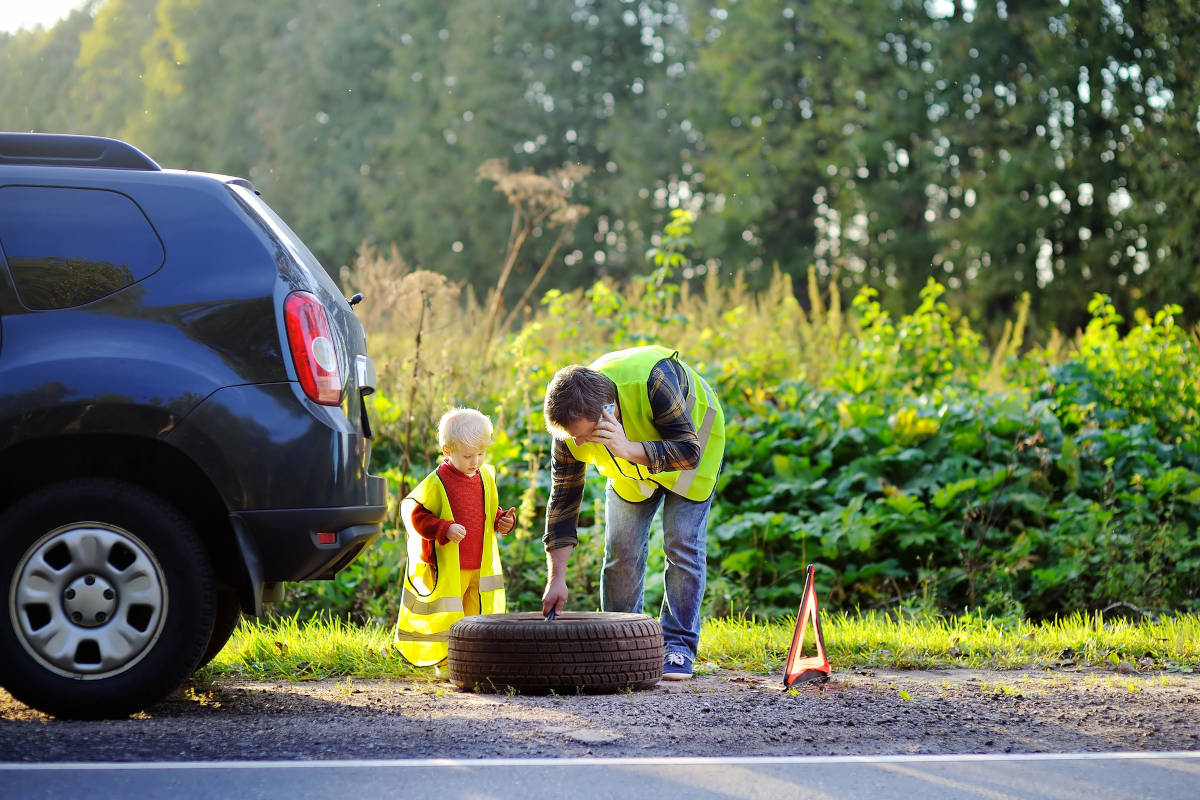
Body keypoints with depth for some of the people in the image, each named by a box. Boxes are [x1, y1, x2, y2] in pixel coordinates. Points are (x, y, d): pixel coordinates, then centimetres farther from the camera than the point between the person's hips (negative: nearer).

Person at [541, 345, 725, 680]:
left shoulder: (654, 379, -44)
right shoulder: (572, 424, -28)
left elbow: (688, 452, -37)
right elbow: (562, 500, -18)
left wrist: (628, 449, -53)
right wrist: (556, 580, -21)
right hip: (632, 462, 3)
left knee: (682, 547, -10)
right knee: (621, 550, -3)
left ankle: (679, 646, -2)